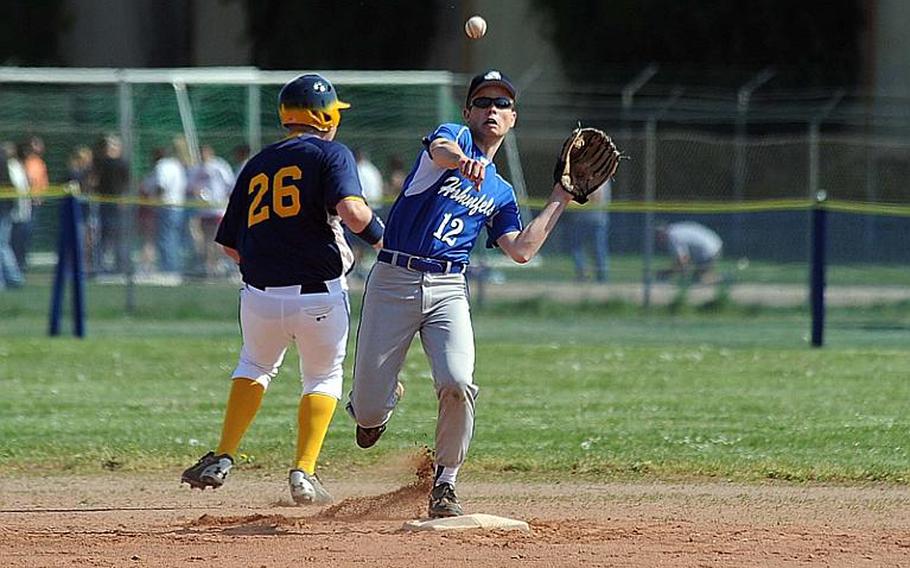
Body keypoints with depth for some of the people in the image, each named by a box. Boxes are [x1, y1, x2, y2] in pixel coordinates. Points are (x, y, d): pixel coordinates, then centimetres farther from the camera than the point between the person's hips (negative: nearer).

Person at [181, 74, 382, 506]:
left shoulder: (257, 166, 13)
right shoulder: (332, 154, -1)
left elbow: (231, 246, 14)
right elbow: (351, 210, -20)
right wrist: (378, 235, -2)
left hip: (260, 297, 3)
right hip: (319, 298, -3)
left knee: (256, 366, 28)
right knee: (323, 377, 18)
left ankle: (223, 457, 17)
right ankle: (304, 471, 5)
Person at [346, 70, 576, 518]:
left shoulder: (500, 192, 20)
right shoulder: (454, 136, 5)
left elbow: (522, 250, 8)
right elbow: (441, 150, -22)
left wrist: (559, 200, 12)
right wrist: (463, 161, -46)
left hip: (448, 291, 3)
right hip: (392, 281, -3)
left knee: (457, 384, -23)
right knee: (368, 412, -3)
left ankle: (444, 485, -4)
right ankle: (385, 396, 36)